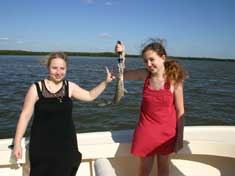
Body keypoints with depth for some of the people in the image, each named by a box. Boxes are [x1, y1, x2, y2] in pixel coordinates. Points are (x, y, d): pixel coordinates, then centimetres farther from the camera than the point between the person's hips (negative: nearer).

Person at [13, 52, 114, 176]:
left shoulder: (70, 87, -1)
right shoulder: (36, 88, -8)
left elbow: (90, 96, 11)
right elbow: (25, 116, -5)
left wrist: (105, 82, 1)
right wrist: (17, 143, -5)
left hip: (66, 143, 2)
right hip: (42, 144, -2)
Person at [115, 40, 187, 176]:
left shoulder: (174, 79, -16)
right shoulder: (145, 75, -9)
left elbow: (180, 111, -10)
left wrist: (180, 137, -6)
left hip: (166, 131, -1)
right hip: (146, 129, 2)